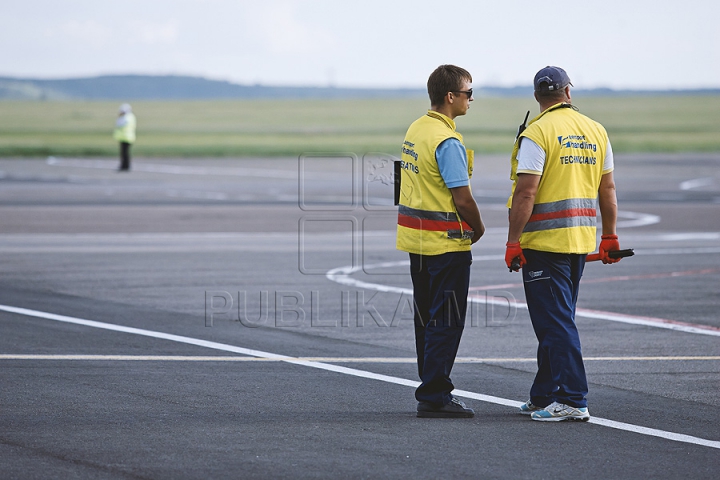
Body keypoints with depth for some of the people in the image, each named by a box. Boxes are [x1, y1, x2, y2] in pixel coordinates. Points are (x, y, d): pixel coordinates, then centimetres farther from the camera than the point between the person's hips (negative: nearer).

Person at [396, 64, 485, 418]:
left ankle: (430, 391, 21)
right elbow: (462, 198, -19)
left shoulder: (415, 130, 10)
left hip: (416, 238, 9)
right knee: (447, 321, -4)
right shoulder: (446, 141, -18)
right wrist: (478, 229, -1)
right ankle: (434, 397, -4)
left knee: (427, 319, 15)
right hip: (446, 242, -9)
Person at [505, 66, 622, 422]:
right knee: (556, 320, 15)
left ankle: (573, 401, -7)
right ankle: (543, 398, 22)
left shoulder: (536, 133, -11)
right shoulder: (596, 132, 8)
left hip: (545, 242, -7)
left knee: (555, 322, -4)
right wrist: (610, 238, 18)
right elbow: (607, 189, 12)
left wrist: (513, 242, -13)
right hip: (581, 240, 7)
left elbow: (525, 194, -16)